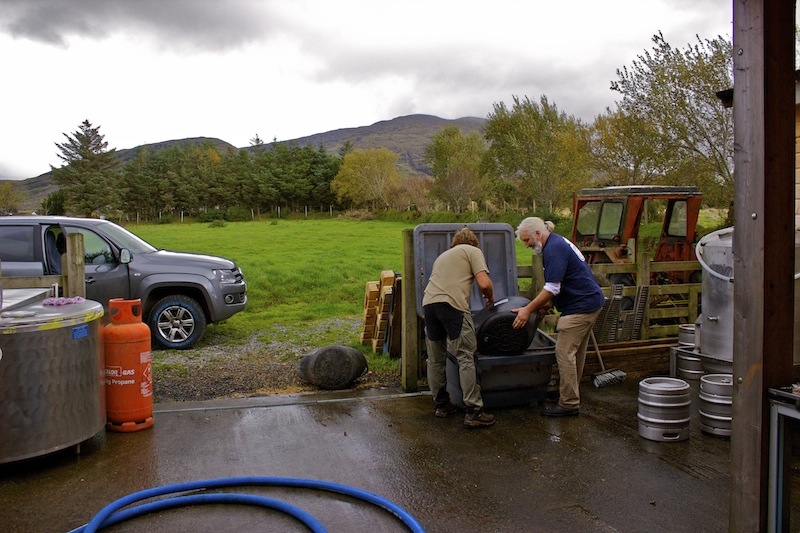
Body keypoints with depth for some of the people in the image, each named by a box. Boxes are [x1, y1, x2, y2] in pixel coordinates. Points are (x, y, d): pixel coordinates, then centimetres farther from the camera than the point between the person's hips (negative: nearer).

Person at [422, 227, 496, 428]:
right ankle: (473, 412, -4)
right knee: (466, 358, -4)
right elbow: (484, 283, 0)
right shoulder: (473, 251, 14)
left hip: (429, 302, 7)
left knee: (435, 359, 15)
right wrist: (490, 297, 20)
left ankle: (440, 404, 25)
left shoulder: (443, 255, 34)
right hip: (452, 304, -7)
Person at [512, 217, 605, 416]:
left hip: (581, 306, -11)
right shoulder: (557, 243, 15)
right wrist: (547, 304, 13)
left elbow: (552, 288, -22)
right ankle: (572, 395, 27)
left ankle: (569, 404, -2)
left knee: (565, 353, -8)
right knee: (576, 352, 17)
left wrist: (528, 309, -18)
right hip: (589, 302, 11)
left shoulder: (554, 248, -18)